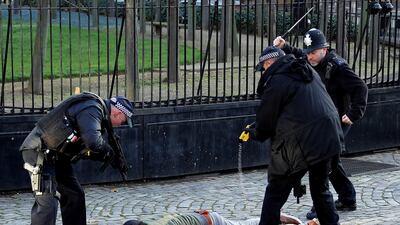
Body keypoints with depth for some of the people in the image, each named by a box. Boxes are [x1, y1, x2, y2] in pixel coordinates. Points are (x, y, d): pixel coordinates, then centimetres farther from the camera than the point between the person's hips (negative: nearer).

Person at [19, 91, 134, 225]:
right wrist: (111, 155, -16)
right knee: (48, 202, -18)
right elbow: (93, 142, -34)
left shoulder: (97, 110, 14)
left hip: (56, 156, 11)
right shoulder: (92, 109, -19)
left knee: (74, 196, 14)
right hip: (38, 152, -11)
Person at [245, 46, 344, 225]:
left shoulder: (276, 81, -8)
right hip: (328, 140, 8)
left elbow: (265, 122, -4)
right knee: (321, 190, 23)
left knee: (275, 192, 4)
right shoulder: (309, 72, 16)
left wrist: (254, 133, 18)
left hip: (301, 145, -7)